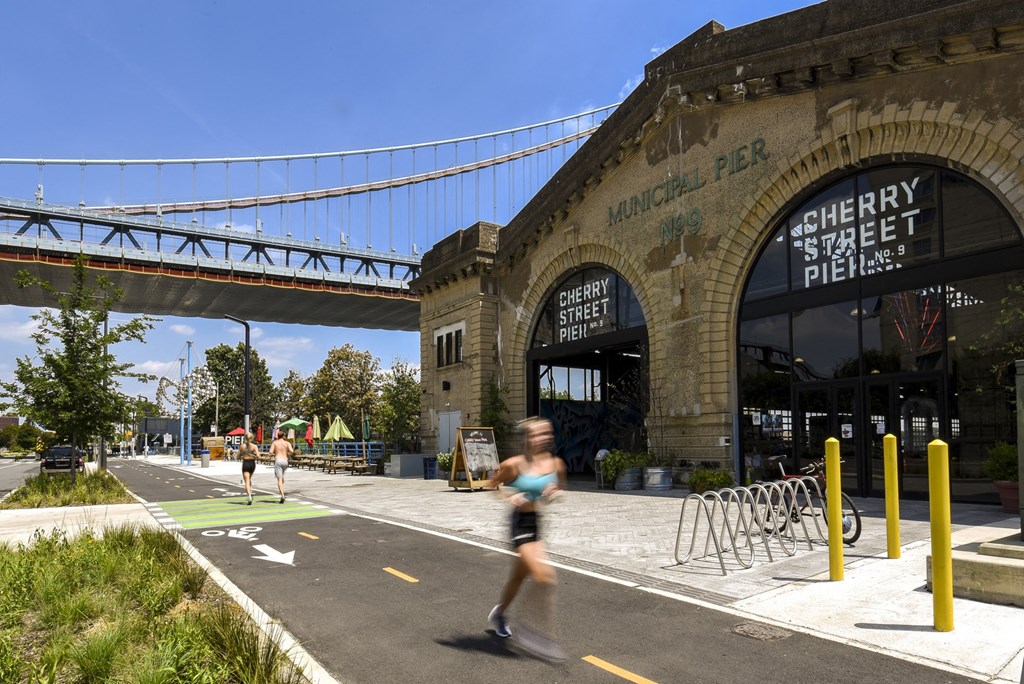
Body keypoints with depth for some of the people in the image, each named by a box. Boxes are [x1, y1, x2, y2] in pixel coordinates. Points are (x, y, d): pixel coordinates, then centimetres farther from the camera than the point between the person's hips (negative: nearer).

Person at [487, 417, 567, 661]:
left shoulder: (555, 464, -3)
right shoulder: (514, 464, -15)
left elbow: (560, 488, 13)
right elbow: (493, 485, -1)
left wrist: (554, 492, -9)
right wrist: (508, 496, -19)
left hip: (539, 523, 6)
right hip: (520, 523, -6)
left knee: (519, 575, 22)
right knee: (543, 574, -20)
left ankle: (499, 613, 49)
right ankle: (543, 632, -6)